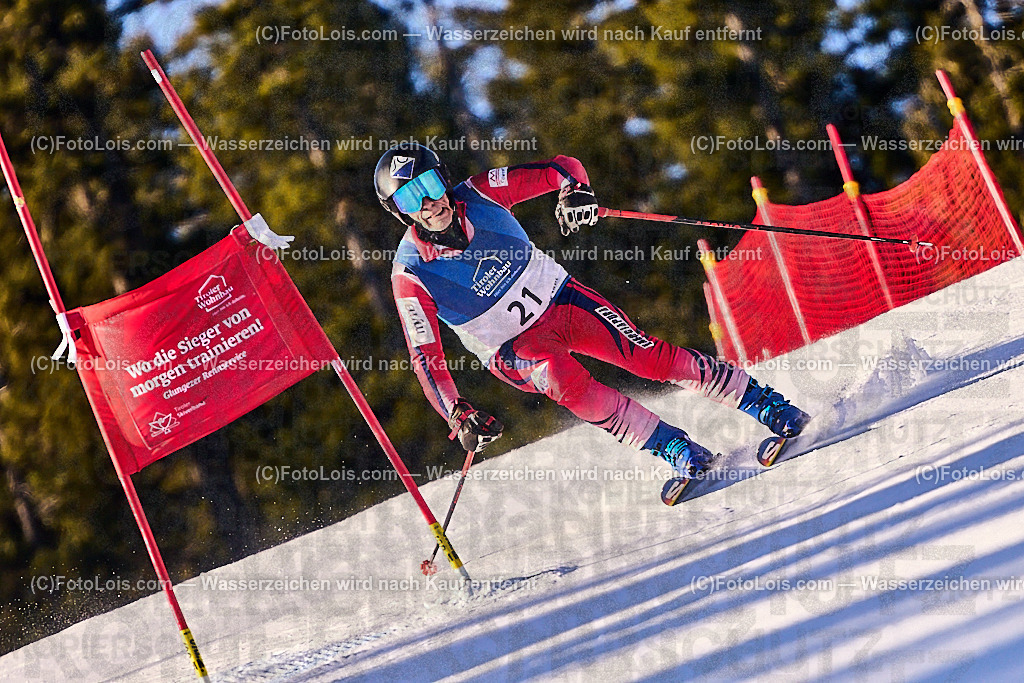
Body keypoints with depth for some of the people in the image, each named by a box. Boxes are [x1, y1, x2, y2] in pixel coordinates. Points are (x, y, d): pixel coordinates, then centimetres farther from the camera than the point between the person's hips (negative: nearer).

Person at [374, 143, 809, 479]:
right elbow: (425, 357, -17)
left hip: (557, 296, 2)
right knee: (566, 380, -33)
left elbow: (560, 167, -7)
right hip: (513, 347, -2)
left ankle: (763, 402, -1)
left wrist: (574, 190, -30)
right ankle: (674, 449, -23)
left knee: (650, 357, -14)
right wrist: (458, 417, -29)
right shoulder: (411, 273, -20)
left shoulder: (479, 194, -15)